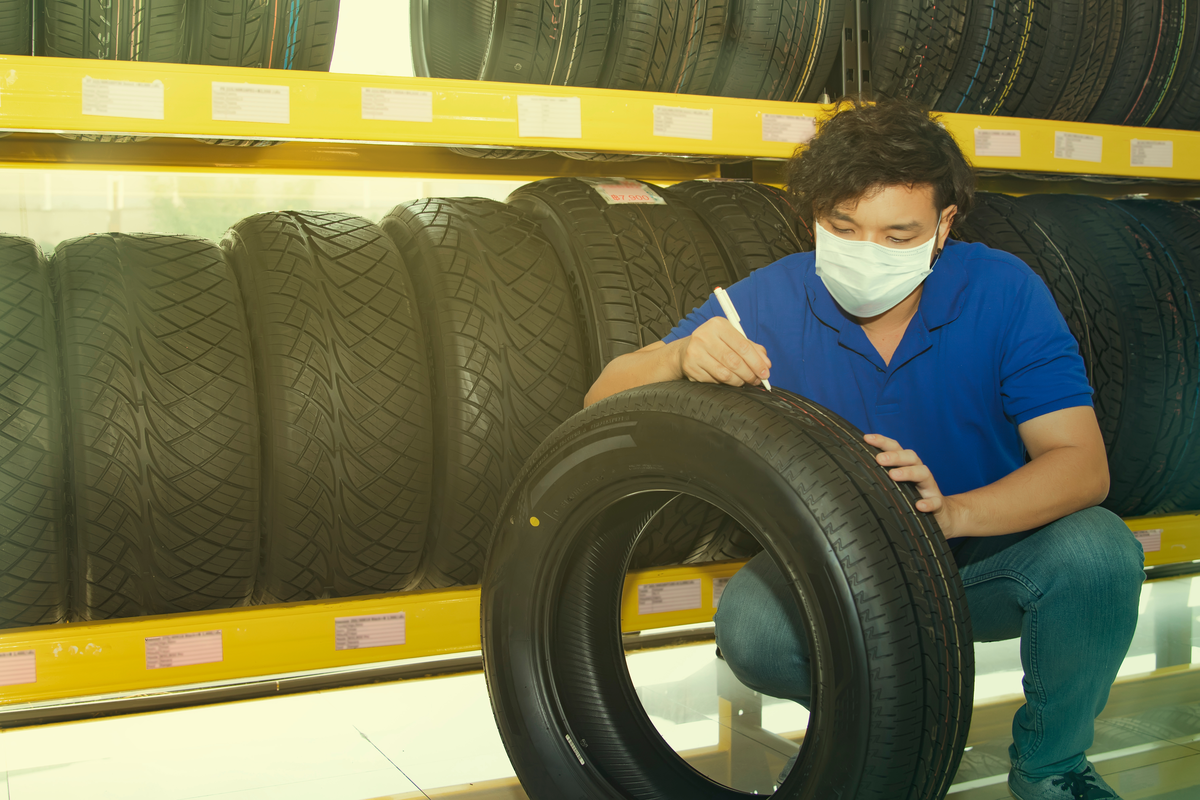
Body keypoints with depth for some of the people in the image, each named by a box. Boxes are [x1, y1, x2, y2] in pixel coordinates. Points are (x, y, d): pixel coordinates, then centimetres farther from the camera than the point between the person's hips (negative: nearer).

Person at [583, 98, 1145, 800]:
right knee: (751, 628, -30)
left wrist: (950, 512, -42)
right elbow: (606, 401, -16)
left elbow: (1083, 465, -22)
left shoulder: (1004, 291, -15)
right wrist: (683, 357, -40)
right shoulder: (774, 301, -14)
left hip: (990, 546, 0)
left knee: (1097, 550, -31)